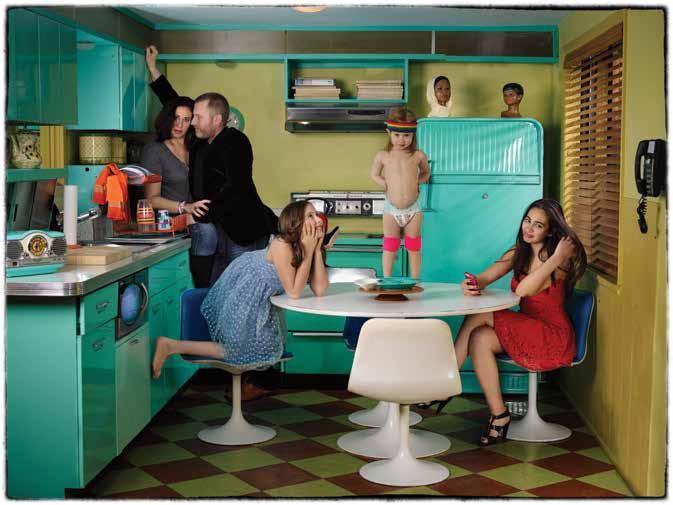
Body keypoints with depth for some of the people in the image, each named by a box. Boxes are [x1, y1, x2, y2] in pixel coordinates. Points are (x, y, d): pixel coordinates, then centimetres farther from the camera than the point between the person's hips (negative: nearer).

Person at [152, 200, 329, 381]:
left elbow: (319, 290, -19)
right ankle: (171, 346, 2)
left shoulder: (305, 246, -10)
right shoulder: (282, 246, -33)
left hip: (259, 296, 8)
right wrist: (308, 252, -32)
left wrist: (317, 249, -24)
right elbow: (294, 292, -33)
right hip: (239, 296, -8)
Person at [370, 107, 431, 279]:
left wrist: (417, 182, -4)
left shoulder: (418, 156, -6)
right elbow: (374, 175, 10)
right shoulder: (382, 156, -6)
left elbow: (426, 172, 13)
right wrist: (388, 186, -4)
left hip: (413, 209, 0)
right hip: (391, 209, 0)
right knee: (389, 247, 6)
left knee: (414, 247, 10)